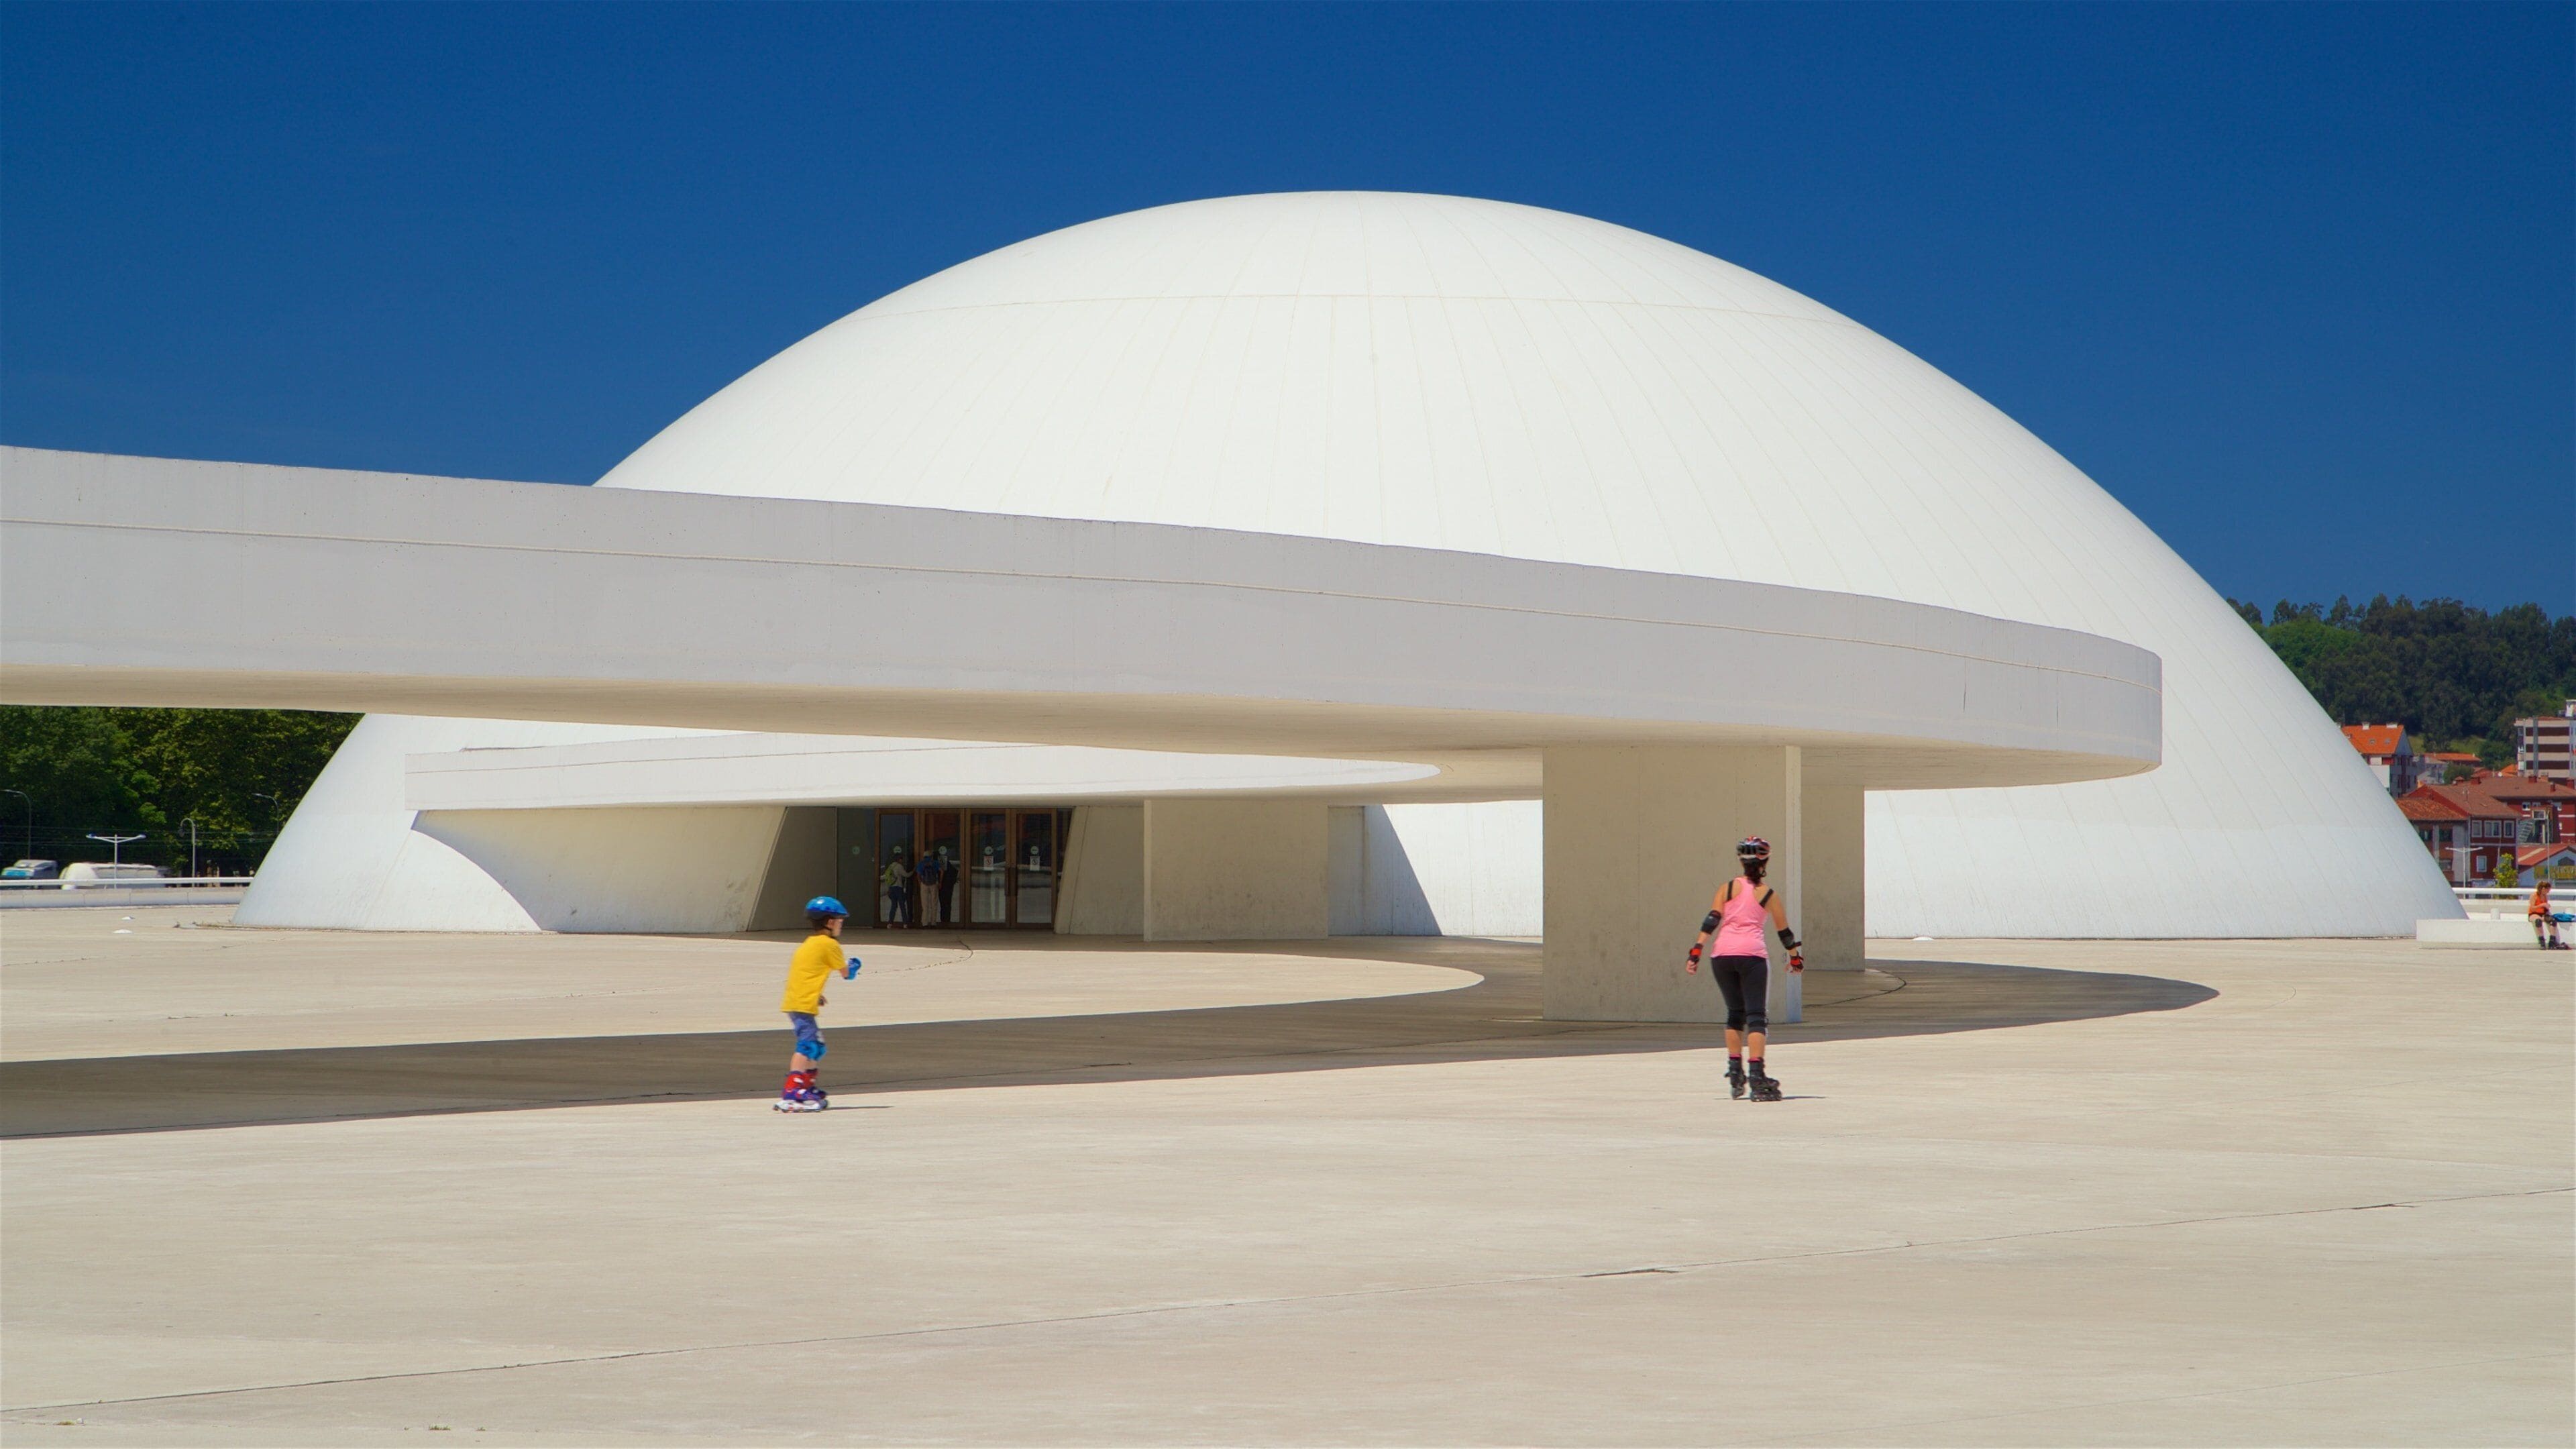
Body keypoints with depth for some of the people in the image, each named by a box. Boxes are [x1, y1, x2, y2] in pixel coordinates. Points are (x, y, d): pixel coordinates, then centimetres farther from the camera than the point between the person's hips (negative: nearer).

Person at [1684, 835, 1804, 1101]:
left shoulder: (1728, 888, 11)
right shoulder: (1769, 894, 10)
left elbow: (1711, 921, 0)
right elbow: (1784, 931, 18)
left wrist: (1697, 951, -3)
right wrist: (1795, 957, 32)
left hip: (1722, 954, 2)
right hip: (1753, 954, -2)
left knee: (1735, 1013, 18)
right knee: (1757, 1016, -4)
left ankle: (1735, 1070, 16)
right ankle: (1757, 1074, -16)